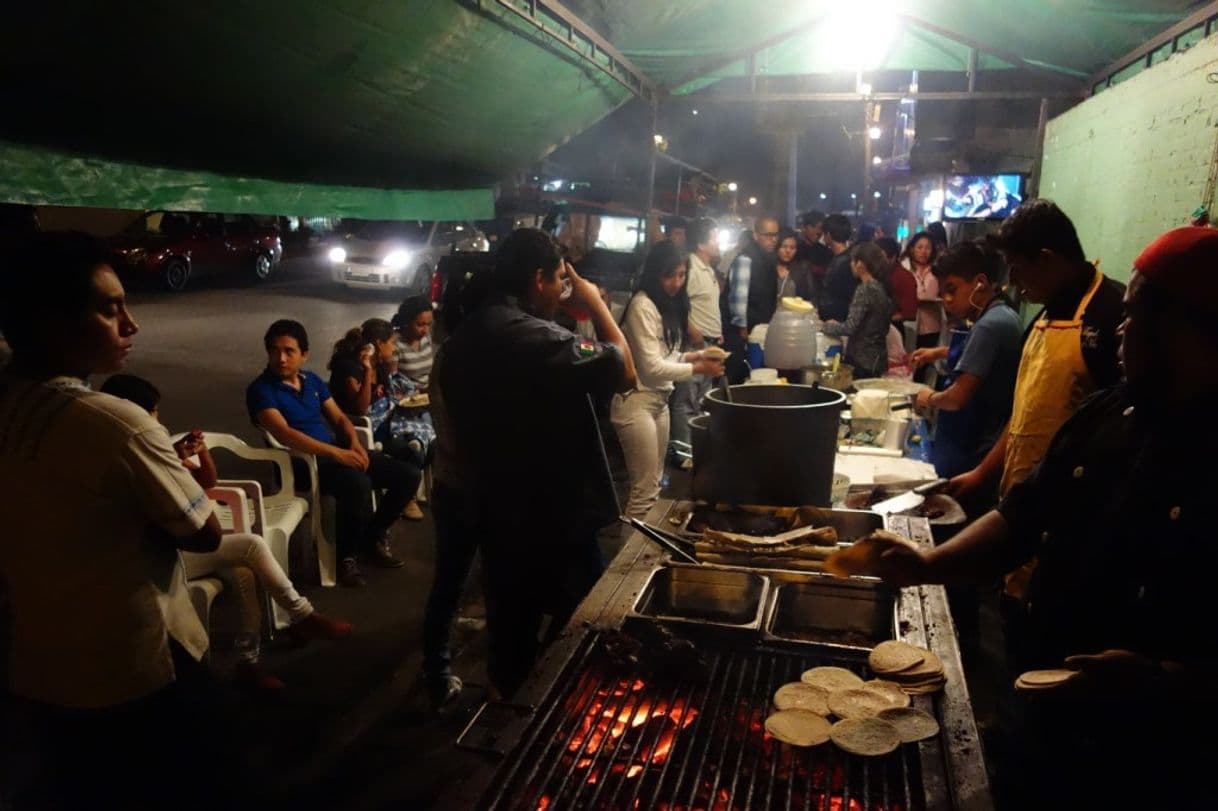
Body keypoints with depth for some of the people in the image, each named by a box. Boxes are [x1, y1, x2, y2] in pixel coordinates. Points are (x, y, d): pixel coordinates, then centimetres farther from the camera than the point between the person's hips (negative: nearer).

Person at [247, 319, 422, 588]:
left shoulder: (312, 380, 15)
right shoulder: (260, 390, -8)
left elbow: (339, 417, 16)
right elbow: (285, 434, -22)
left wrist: (354, 443, -7)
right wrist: (337, 453, -29)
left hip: (339, 451, 8)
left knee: (408, 474, -4)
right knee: (357, 483, -37)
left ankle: (373, 536, 15)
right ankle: (346, 556, -13)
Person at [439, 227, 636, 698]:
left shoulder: (465, 337, 6)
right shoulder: (535, 338, -24)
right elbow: (624, 371, -19)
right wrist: (595, 304, -7)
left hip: (493, 509, 9)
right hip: (554, 515, -9)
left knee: (510, 620, 20)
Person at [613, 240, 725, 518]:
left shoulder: (670, 304, 12)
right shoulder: (642, 306, -16)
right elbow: (651, 367, -18)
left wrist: (693, 356, -2)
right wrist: (699, 369, -13)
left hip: (660, 399, 9)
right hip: (636, 401, -9)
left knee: (655, 484, 13)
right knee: (644, 488, -7)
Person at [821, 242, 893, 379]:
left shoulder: (865, 289, -15)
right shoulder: (882, 288, 10)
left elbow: (850, 328, -19)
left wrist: (827, 326, -2)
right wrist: (837, 324, 16)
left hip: (861, 360, -8)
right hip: (876, 358, 9)